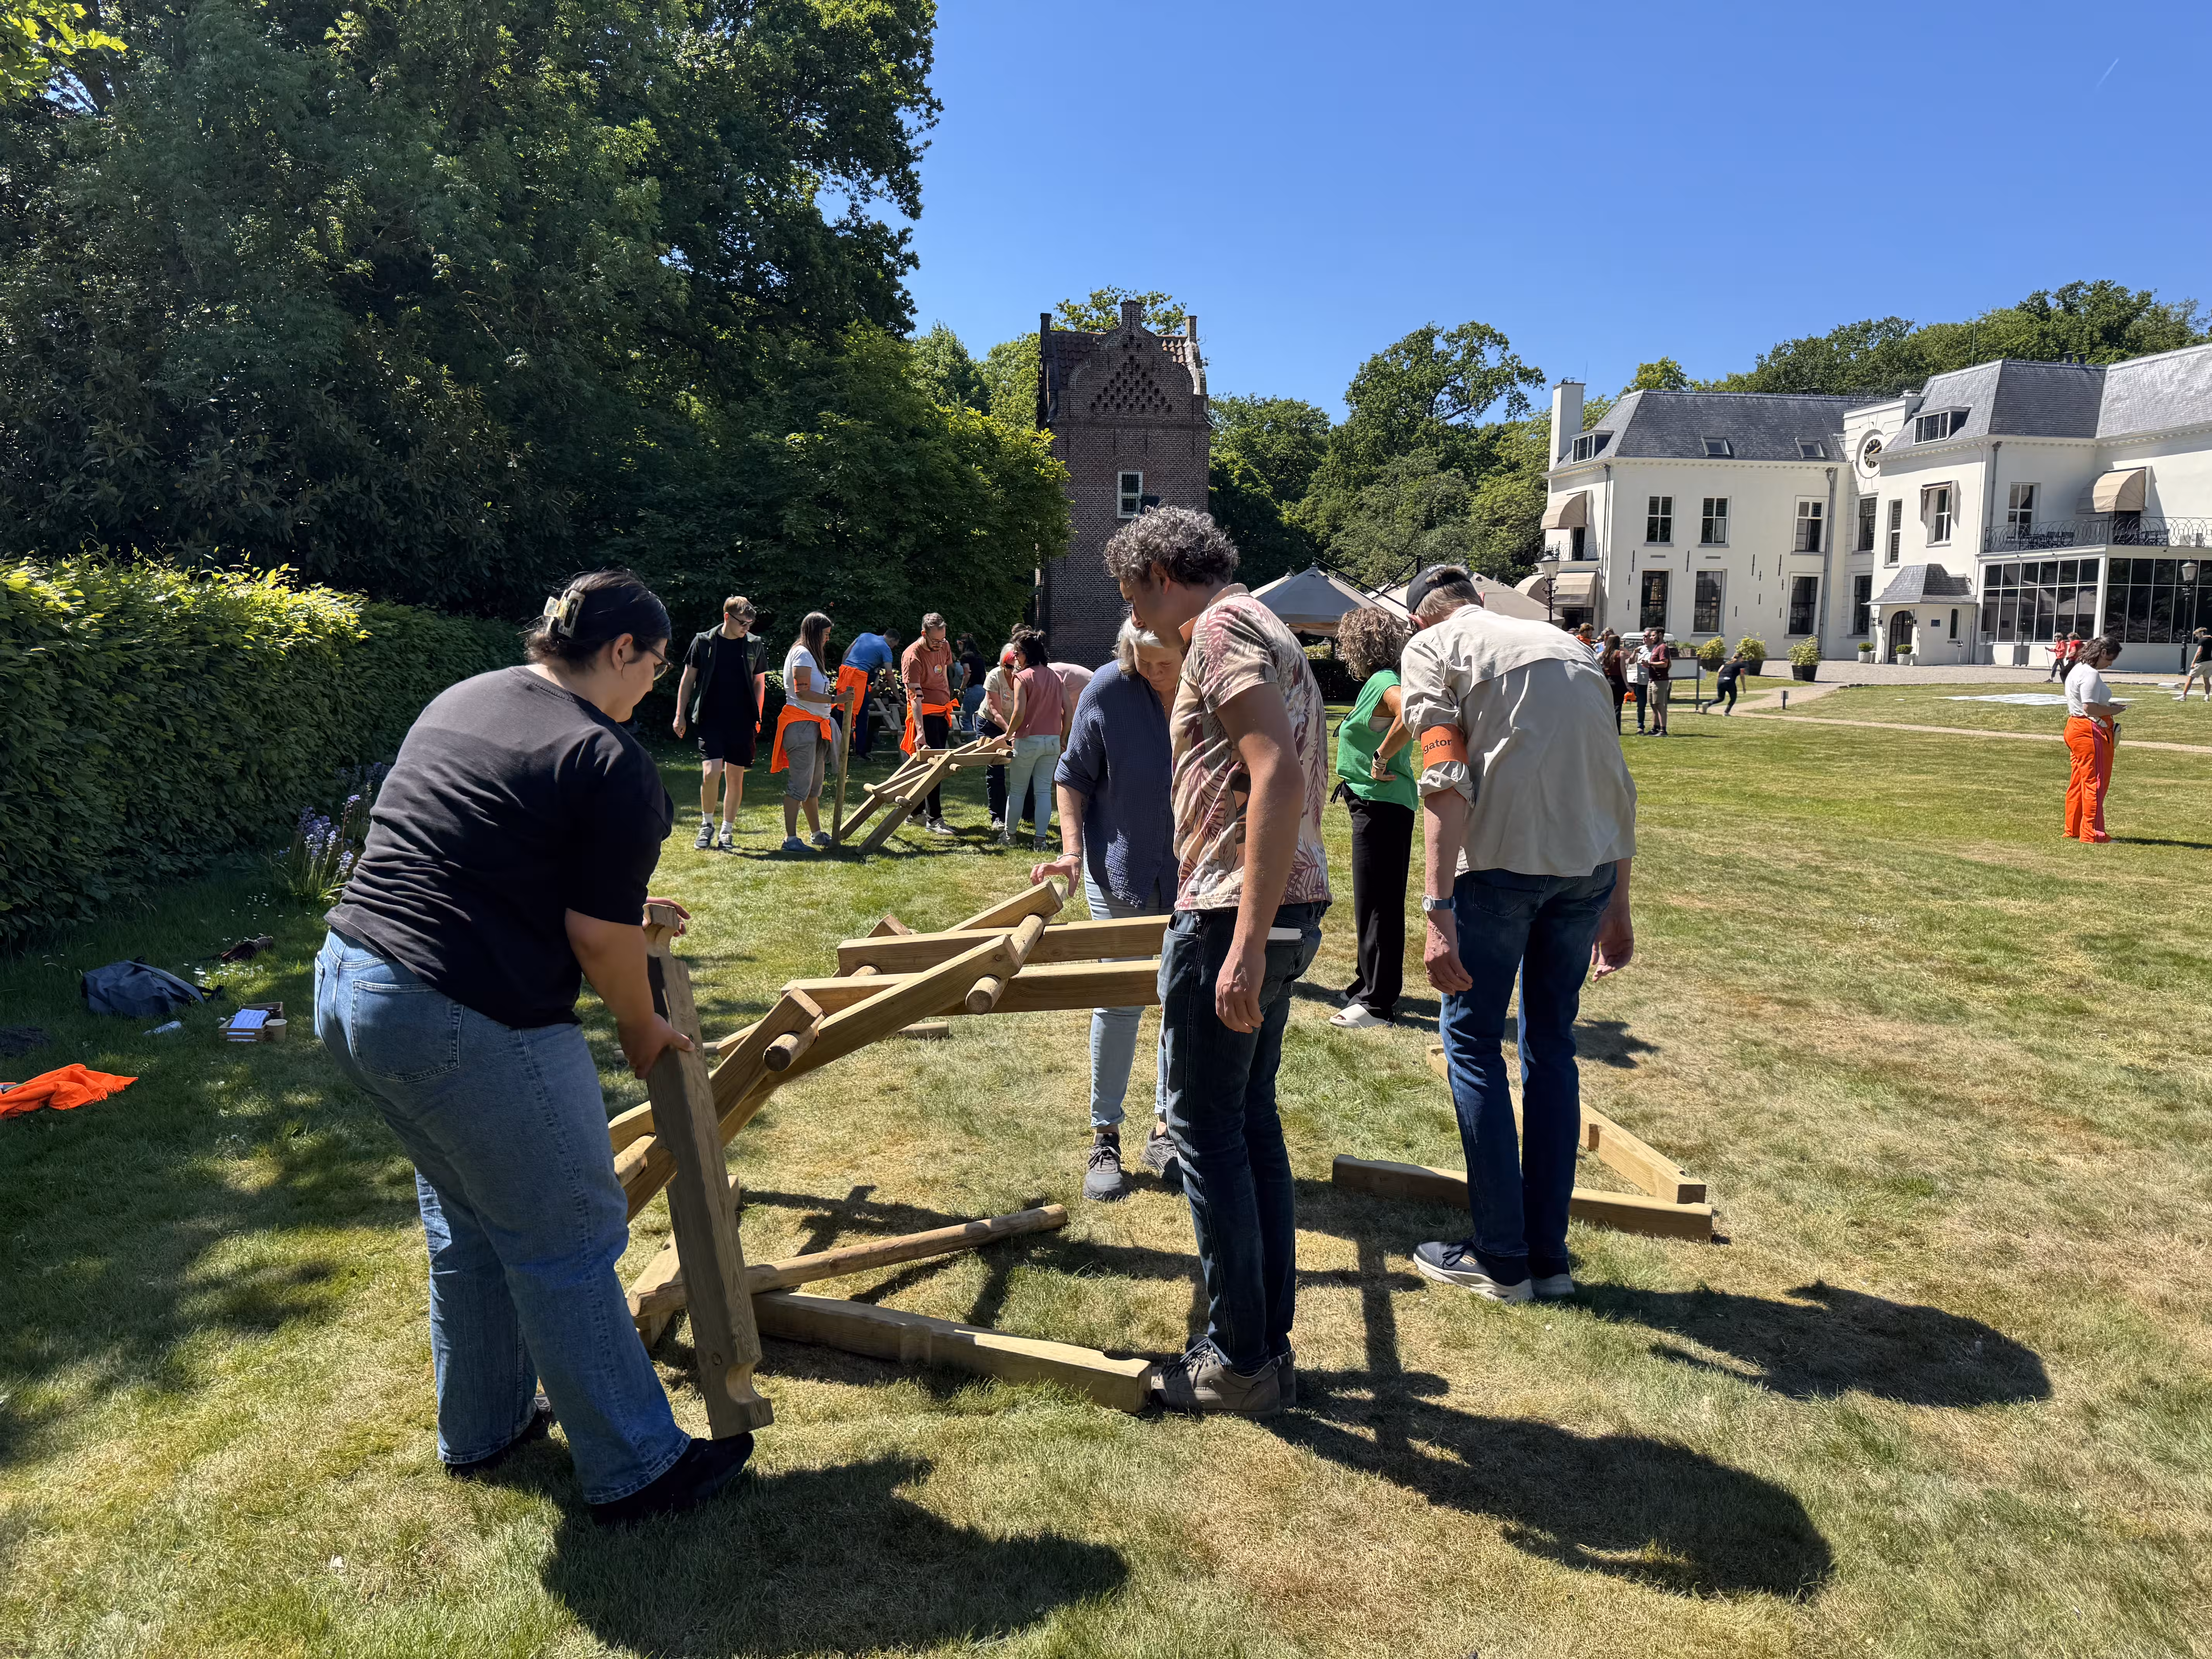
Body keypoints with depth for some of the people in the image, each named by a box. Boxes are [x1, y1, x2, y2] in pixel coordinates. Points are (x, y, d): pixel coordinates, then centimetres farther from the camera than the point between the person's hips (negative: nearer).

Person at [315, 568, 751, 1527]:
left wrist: (621, 909, 24)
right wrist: (642, 1030, 4)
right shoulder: (613, 765, -13)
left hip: (343, 981, 9)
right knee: (567, 1243, 5)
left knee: (466, 1217, 25)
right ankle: (637, 1472, 19)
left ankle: (482, 1430, 41)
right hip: (463, 1024, -9)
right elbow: (600, 937, -14)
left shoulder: (459, 701, 13)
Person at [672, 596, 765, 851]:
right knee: (710, 773, -15)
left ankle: (727, 832, 18)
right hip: (711, 721, -2)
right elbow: (688, 679, 6)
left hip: (742, 722, 2)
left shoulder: (754, 645, 5)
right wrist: (681, 715, 2)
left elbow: (758, 682, 14)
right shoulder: (704, 642, -1)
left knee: (735, 777, 5)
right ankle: (707, 824, 9)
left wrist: (756, 717, 8)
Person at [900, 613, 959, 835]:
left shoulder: (944, 647, 3)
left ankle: (916, 812, 21)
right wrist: (920, 732, -33)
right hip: (924, 714, -7)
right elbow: (915, 696, -26)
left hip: (943, 711, 8)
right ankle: (934, 819, -6)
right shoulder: (913, 656, -20)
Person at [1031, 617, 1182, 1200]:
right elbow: (1073, 775, -3)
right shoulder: (1108, 689, -14)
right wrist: (1073, 849, -13)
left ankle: (1165, 1129, 25)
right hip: (1121, 868, -1)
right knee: (1119, 999, 1)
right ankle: (1104, 1138, 13)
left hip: (1195, 873, 2)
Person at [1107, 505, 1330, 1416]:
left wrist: (1244, 941, -27)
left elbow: (1278, 778, -24)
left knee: (1206, 1129, -1)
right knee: (1252, 1122, 15)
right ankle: (1271, 1343, 24)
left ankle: (1238, 1362, 11)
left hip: (1235, 914, -10)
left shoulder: (1222, 627, -10)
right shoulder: (1265, 630, 21)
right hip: (1284, 909, 10)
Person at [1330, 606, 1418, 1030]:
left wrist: (1381, 758, -25)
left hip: (1382, 807, -10)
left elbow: (1412, 714, -37)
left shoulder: (1383, 682, -17)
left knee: (1377, 903, -4)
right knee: (1373, 901, 18)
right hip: (1376, 804, 10)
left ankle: (1378, 1002, 3)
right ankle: (1371, 981, 30)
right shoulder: (1380, 681, 12)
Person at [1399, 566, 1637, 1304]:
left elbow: (1446, 782, -10)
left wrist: (1439, 911, -15)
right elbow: (1618, 782, 19)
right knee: (1552, 1046, 16)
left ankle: (1502, 1258, 13)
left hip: (1501, 859, -5)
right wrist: (1617, 905, 23)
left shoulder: (1433, 645, 5)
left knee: (1473, 1044, 8)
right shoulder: (1566, 644, 23)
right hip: (1591, 864, 6)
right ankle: (1550, 1255, 22)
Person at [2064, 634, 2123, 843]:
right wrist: (2112, 711, -10)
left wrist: (2108, 706, 13)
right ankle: (2092, 834, -1)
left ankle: (2073, 831, 21)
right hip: (2091, 732, -11)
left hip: (2075, 729, 11)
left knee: (2078, 782, 15)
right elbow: (2090, 708, -24)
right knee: (2095, 782, -5)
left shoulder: (2077, 670, 15)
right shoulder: (2091, 674, -17)